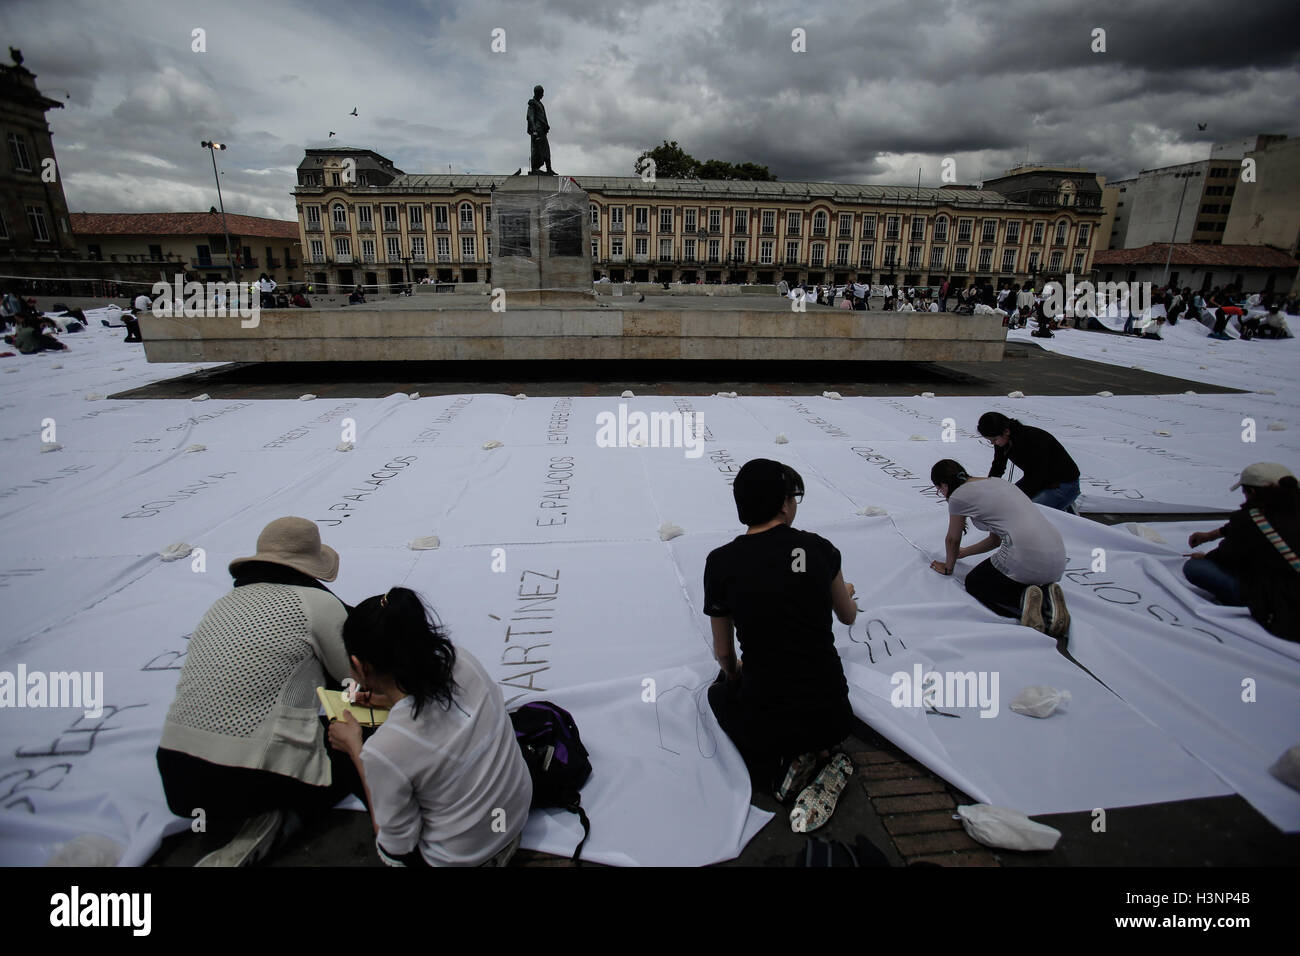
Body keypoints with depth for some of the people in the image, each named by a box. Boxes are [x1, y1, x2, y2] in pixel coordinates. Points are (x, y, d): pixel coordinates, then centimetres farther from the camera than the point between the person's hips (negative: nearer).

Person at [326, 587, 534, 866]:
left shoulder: (382, 750, -32)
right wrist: (385, 698, 16)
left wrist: (355, 749, -12)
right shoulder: (461, 660, -18)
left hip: (458, 860, -5)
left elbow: (398, 844, -14)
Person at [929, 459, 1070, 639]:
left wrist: (948, 567, 34)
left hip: (1026, 558, -8)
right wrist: (964, 552, 44)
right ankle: (1047, 598, 4)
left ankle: (1023, 599, -8)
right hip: (1057, 558, 8)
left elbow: (952, 540, 16)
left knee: (973, 584, 17)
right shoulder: (996, 482, 25)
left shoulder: (958, 496, 1)